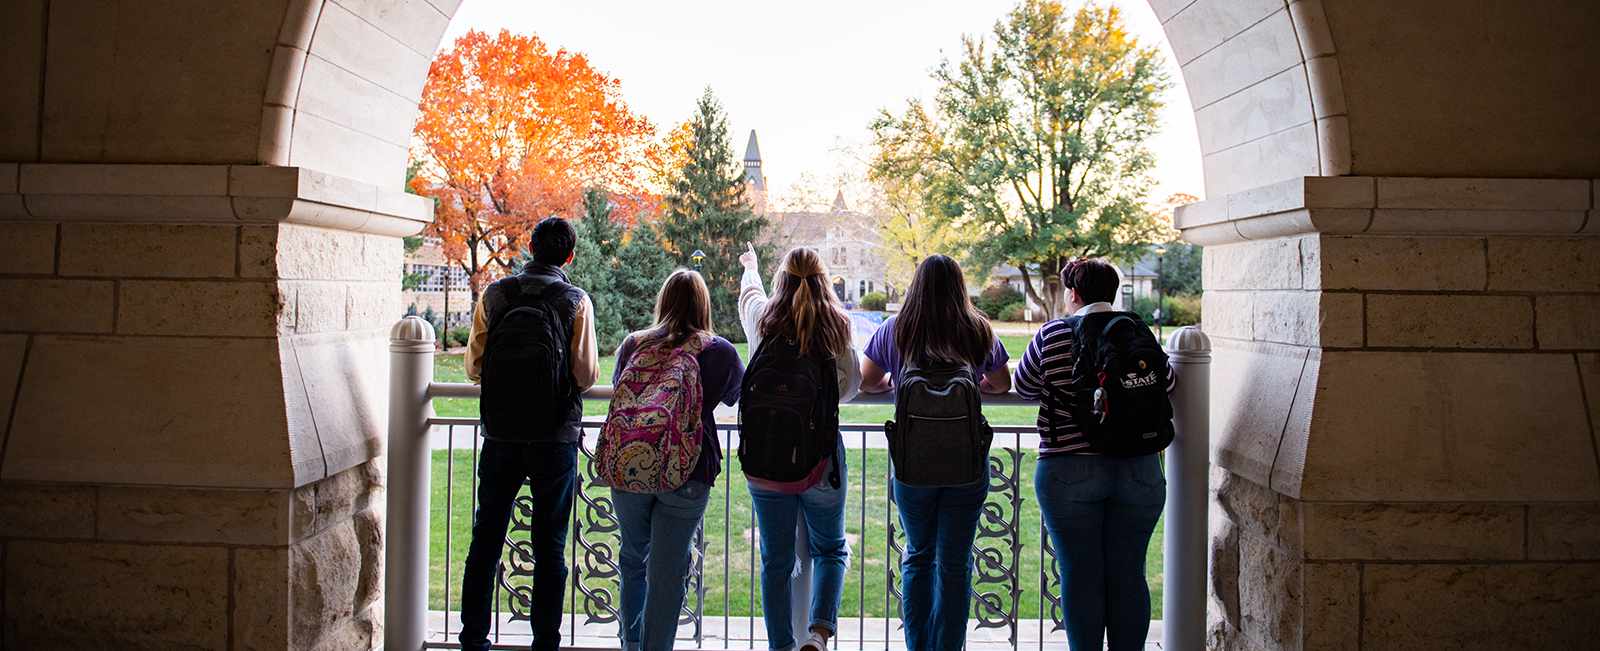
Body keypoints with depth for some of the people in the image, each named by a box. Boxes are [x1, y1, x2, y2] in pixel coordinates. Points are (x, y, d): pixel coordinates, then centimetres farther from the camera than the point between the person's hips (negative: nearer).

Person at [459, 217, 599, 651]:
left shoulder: (494, 294, 0)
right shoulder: (576, 301, -6)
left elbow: (474, 366, 4)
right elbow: (587, 374, -7)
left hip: (501, 435, 2)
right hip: (555, 436, -2)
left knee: (486, 538, 13)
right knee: (549, 546, 7)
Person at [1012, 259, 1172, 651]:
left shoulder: (1053, 334, -4)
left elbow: (1025, 387, 8)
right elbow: (1166, 384, 17)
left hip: (1069, 469, -3)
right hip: (1138, 470, 3)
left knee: (1080, 575, 5)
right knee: (1128, 576, 9)